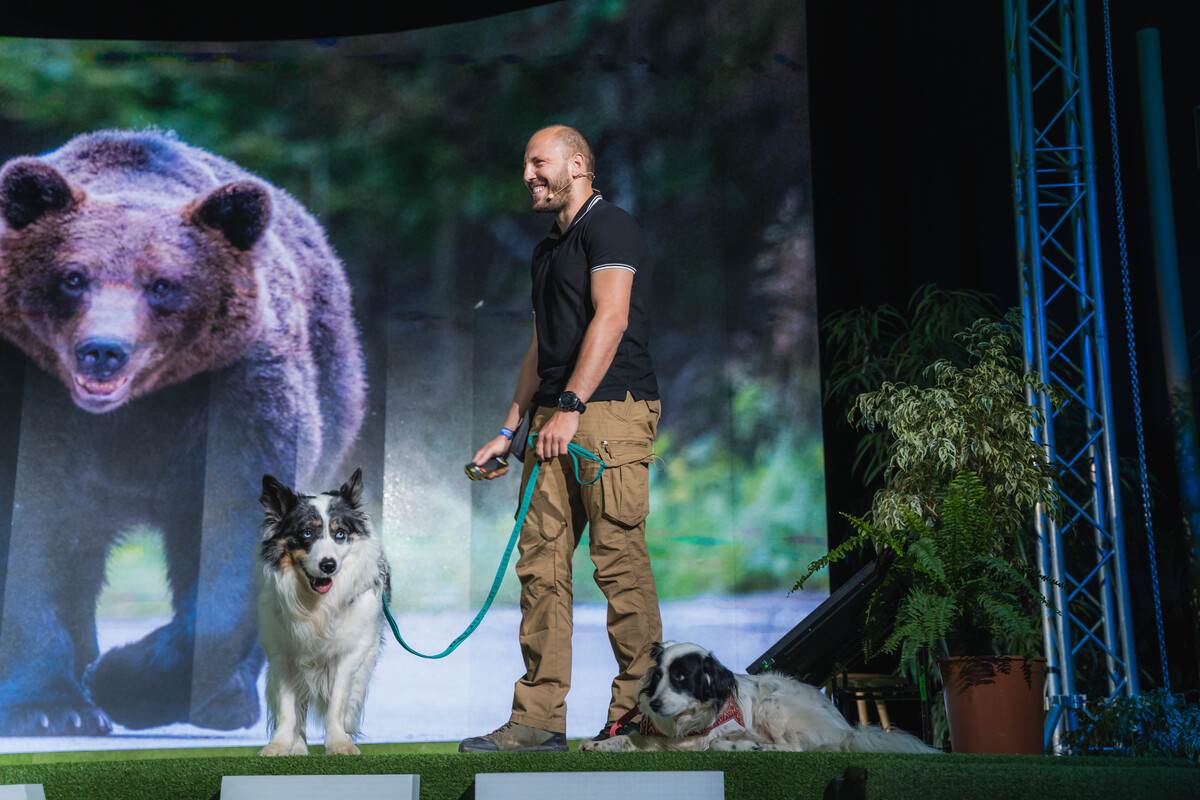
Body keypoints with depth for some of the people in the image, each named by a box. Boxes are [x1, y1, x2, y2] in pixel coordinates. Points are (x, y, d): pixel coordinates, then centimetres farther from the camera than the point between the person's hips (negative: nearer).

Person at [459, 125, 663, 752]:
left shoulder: (609, 227, -1)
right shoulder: (547, 250, 26)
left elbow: (610, 318, -14)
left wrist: (570, 407, -21)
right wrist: (509, 430, 20)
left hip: (610, 411, -8)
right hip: (555, 419, 9)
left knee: (619, 559, -9)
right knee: (540, 561, 2)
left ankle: (638, 714, -2)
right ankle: (539, 718, 6)